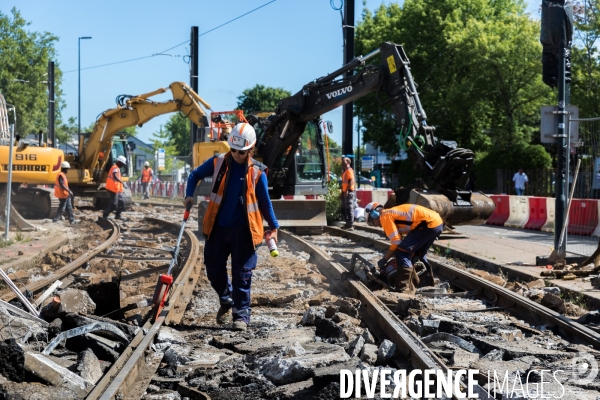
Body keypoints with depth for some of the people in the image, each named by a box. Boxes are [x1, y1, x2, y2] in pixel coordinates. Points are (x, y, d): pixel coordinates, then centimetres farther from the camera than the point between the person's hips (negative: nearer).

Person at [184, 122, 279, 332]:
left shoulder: (257, 172, -3)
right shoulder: (218, 162, 0)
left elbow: (265, 202, 6)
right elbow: (195, 175, 15)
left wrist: (273, 227, 8)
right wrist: (190, 194, 0)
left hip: (243, 230, -2)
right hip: (218, 227, 3)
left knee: (241, 274, -3)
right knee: (213, 269, 9)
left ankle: (241, 315, 5)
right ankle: (226, 300, 36)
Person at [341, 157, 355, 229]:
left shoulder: (349, 170, -11)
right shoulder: (345, 171, 19)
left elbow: (351, 181, -21)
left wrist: (346, 190, -25)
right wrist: (343, 191, 21)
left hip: (349, 192, -11)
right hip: (345, 192, 11)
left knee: (349, 209, -8)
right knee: (344, 209, 14)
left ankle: (350, 225, -7)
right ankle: (347, 223, 20)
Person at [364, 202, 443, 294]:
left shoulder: (385, 216, -1)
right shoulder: (393, 213, 27)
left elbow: (396, 242, -6)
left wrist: (384, 260, 5)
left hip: (428, 224, -10)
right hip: (438, 223, 10)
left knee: (402, 253, -7)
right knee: (418, 254, 28)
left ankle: (405, 289, -10)